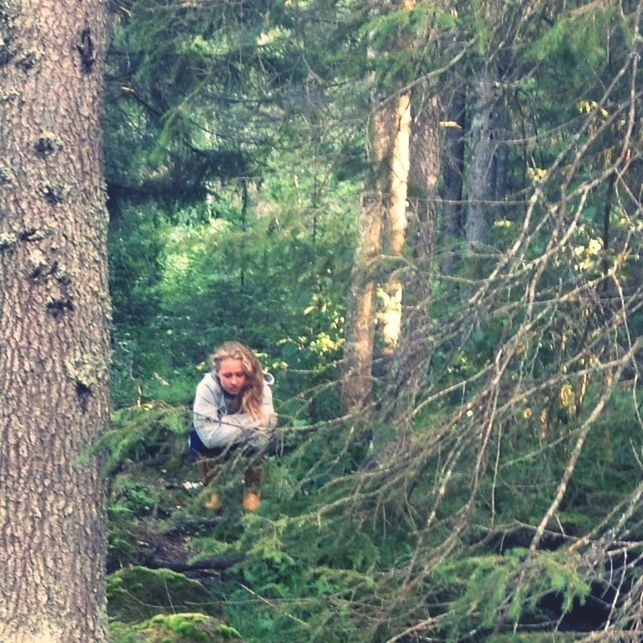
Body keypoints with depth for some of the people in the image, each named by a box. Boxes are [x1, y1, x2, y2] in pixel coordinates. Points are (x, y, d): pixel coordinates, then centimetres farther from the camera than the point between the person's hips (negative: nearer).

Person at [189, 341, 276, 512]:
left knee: (256, 443, -31)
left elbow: (263, 435, -36)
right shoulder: (207, 387, -33)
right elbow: (209, 435, -38)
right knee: (198, 438, -30)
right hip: (215, 447, 0)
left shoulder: (260, 387, -30)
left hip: (245, 447, 0)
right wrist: (249, 423, -38)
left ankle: (253, 489, -1)